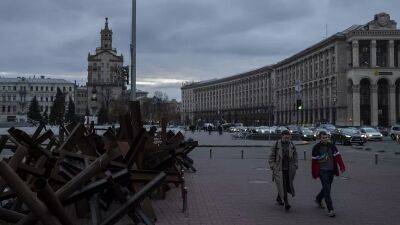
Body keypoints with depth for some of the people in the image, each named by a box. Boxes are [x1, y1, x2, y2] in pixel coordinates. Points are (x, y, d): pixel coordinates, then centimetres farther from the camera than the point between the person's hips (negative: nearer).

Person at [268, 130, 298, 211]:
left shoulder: (291, 145, 6)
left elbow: (295, 155, 15)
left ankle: (279, 198, 35)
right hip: (279, 169, -4)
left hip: (288, 169, 4)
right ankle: (286, 203, -11)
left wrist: (295, 166, 7)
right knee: (282, 185, -10)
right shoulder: (276, 145, -6)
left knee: (287, 185, 11)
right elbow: (272, 156, -2)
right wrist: (272, 167, -7)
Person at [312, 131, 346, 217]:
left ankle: (318, 199, 44)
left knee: (327, 188, 17)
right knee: (327, 189, -10)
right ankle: (330, 209, -9)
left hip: (331, 170, 5)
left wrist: (342, 167, -16)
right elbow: (314, 161, -5)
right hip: (322, 171, -5)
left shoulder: (332, 146, 4)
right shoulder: (316, 148, -7)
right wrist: (314, 174, -6)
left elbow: (337, 157, -3)